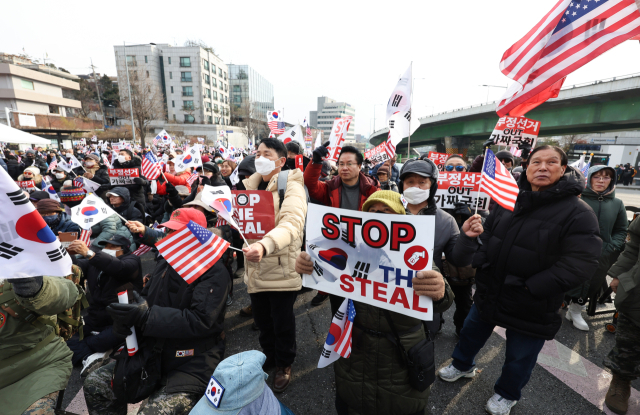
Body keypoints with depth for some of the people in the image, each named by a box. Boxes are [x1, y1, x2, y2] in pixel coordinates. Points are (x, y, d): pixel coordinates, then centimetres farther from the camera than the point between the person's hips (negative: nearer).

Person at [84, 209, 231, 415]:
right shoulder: (166, 261, 7)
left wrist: (146, 316, -27)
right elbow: (146, 297, 12)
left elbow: (201, 321, -25)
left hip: (194, 361, -7)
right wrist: (126, 313, -11)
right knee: (95, 384, 7)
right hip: (156, 350, 8)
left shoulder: (213, 271, -18)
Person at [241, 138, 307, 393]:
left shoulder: (292, 186, -13)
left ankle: (284, 364, 38)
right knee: (261, 319, 22)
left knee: (282, 322, 11)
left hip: (282, 266, -5)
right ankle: (269, 355, 49)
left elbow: (291, 224, -30)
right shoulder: (250, 185, 9)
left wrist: (265, 245, -46)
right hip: (255, 266, 6)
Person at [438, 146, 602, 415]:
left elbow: (579, 264, -22)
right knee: (471, 332, 24)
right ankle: (462, 365, 52)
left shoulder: (579, 213, -16)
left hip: (531, 305, -4)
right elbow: (487, 234, 8)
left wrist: (531, 287, -24)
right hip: (489, 292, 5)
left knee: (520, 357, 18)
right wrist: (481, 261, -6)